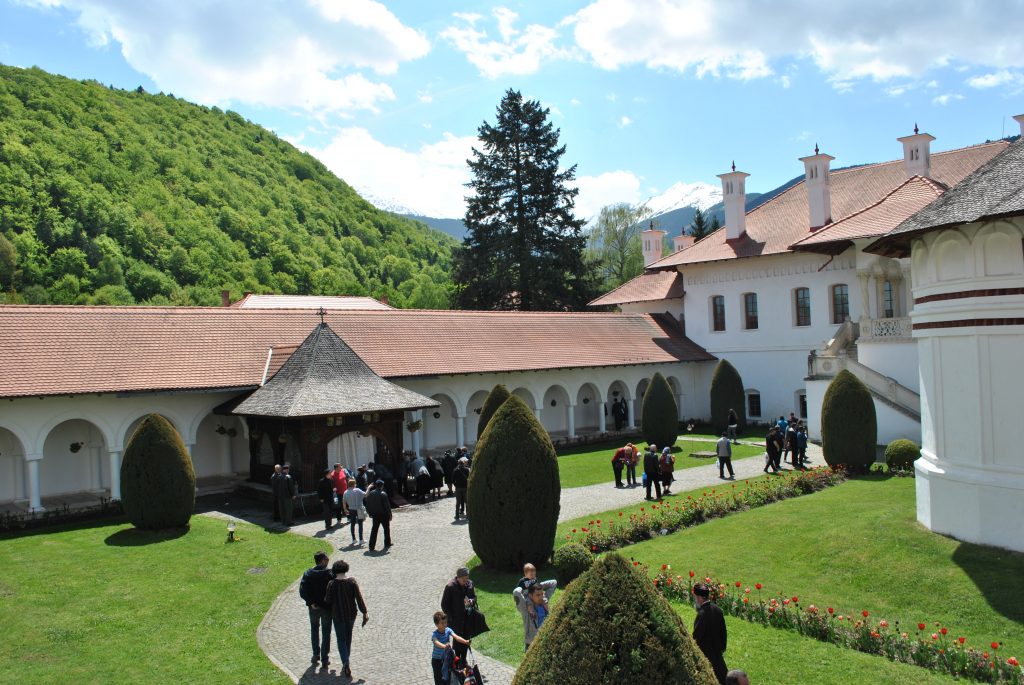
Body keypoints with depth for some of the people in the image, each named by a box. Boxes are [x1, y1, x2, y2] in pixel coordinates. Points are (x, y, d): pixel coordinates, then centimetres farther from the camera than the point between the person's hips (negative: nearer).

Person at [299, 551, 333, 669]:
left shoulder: (308, 573, -8)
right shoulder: (330, 573, -15)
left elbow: (302, 592, -14)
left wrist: (311, 603, -9)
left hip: (313, 607, 2)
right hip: (327, 606, -2)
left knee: (314, 629, 24)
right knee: (326, 632, 12)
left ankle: (316, 655, 26)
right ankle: (325, 659, 14)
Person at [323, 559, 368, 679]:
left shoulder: (332, 584, -16)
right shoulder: (352, 582, -12)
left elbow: (327, 600, -9)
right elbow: (359, 598, -10)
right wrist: (364, 613, -2)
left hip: (338, 615, -2)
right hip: (351, 614, 2)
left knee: (341, 639, 9)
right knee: (348, 637, 21)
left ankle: (346, 664, -7)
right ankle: (345, 662, 34)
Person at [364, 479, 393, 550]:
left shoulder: (370, 493, 1)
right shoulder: (383, 494, -16)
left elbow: (367, 504, 7)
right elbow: (387, 505, -15)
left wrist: (370, 513, 17)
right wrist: (389, 515, -7)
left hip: (375, 515, 4)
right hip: (383, 514, -4)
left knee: (374, 530, 8)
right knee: (386, 529, 14)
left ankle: (371, 546, 4)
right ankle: (387, 544, 23)